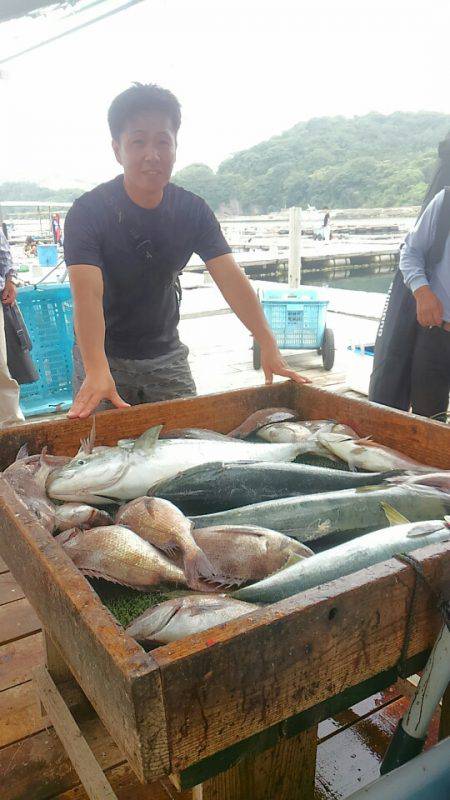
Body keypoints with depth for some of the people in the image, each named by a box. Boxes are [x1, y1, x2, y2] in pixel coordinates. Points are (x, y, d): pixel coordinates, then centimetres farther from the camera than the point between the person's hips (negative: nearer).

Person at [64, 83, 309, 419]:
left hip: (167, 355, 3)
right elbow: (87, 294, -31)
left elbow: (230, 278, -16)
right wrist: (97, 372, -46)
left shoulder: (193, 210, -7)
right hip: (104, 356, -3)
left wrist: (268, 345, -29)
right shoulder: (88, 211, -18)